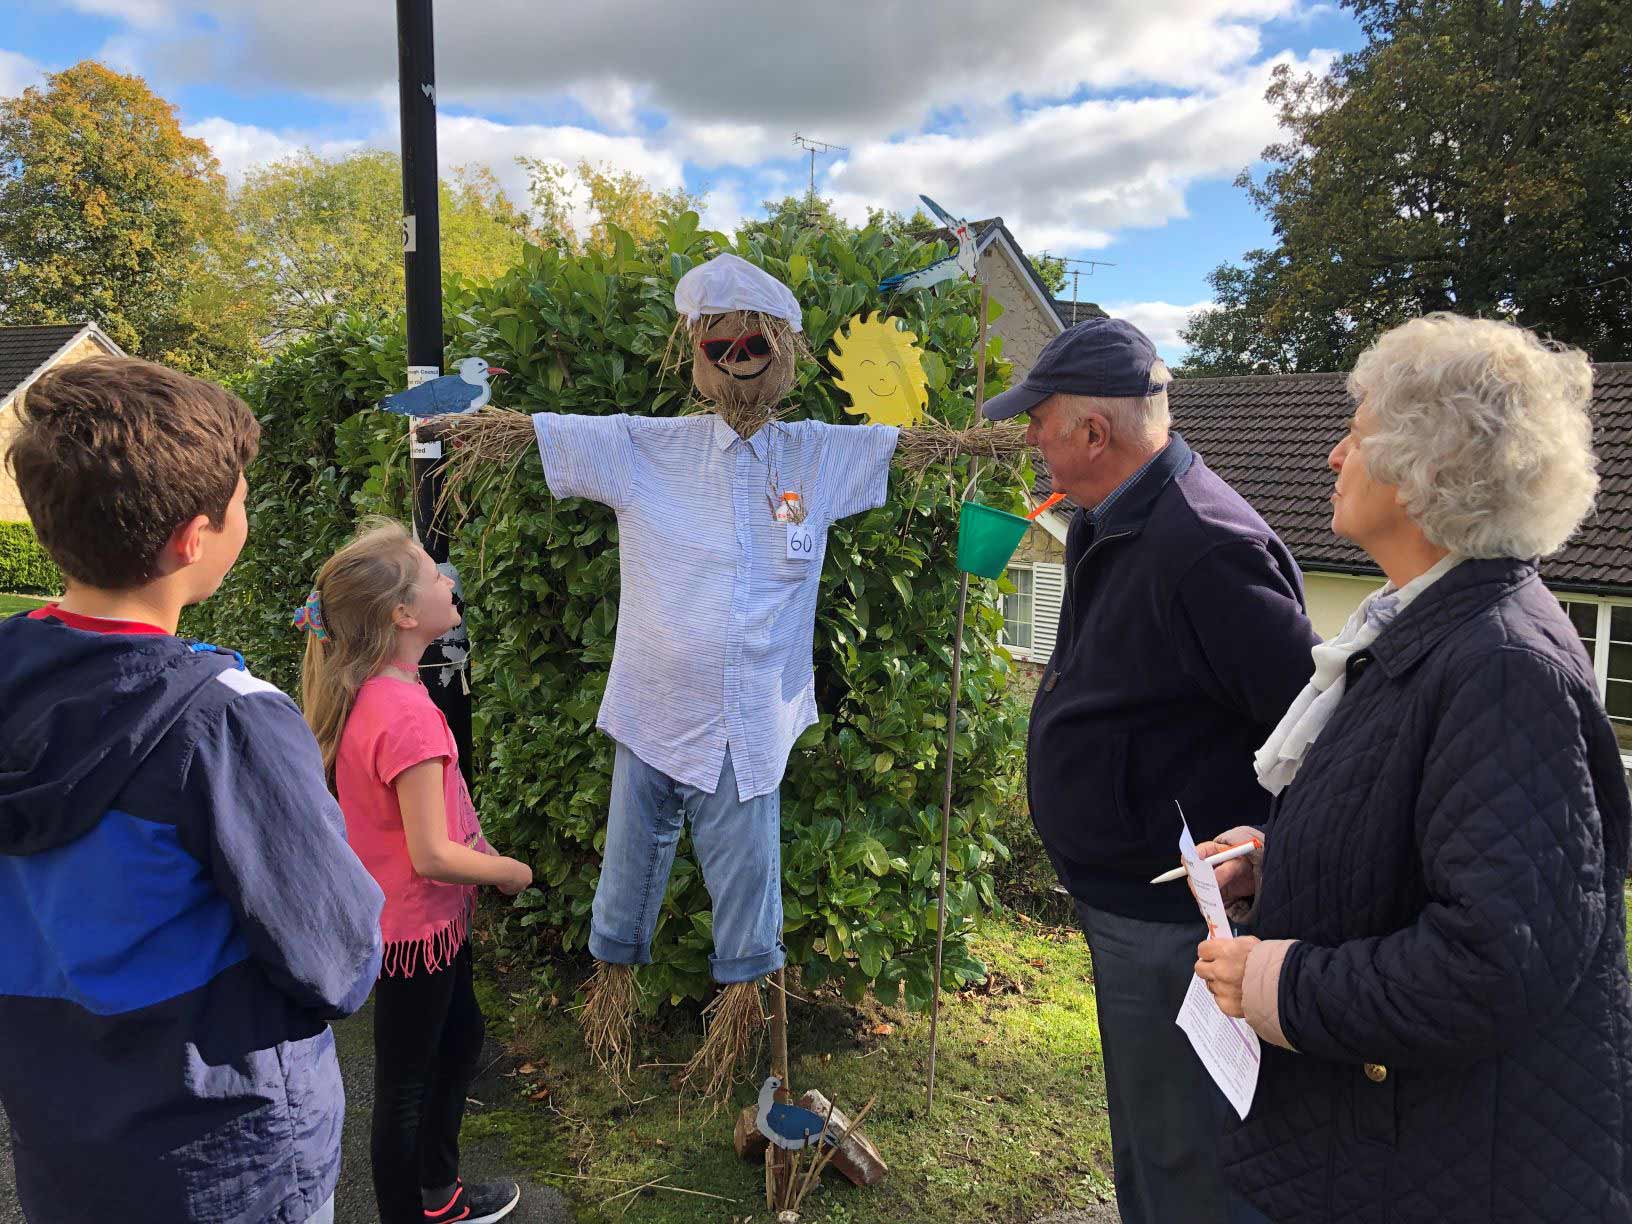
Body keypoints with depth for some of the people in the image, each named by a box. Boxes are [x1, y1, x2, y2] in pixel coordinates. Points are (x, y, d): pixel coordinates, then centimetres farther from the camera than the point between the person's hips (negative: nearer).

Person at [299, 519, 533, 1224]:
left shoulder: (366, 694, -2)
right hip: (417, 924, -10)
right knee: (407, 1086, 10)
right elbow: (431, 856, -28)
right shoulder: (410, 714, -30)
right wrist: (510, 872, -11)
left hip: (404, 917, 10)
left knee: (461, 1040, 26)